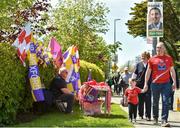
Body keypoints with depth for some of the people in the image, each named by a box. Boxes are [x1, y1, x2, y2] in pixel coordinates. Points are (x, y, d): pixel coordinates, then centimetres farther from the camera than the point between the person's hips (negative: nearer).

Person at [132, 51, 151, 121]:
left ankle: (148, 116, 2)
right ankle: (140, 114, 19)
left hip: (148, 85, -1)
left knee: (148, 101, -5)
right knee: (140, 101, 6)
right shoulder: (138, 64, 6)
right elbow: (134, 74, 10)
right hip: (139, 85, 1)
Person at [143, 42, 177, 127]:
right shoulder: (152, 59, 4)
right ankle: (155, 118, 29)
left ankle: (164, 120, -9)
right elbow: (148, 72, 7)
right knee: (155, 103, 11)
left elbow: (172, 71, 12)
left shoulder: (169, 58, 7)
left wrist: (174, 82, 6)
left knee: (165, 102, -9)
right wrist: (146, 83, 2)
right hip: (155, 84, 0)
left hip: (166, 83, 0)